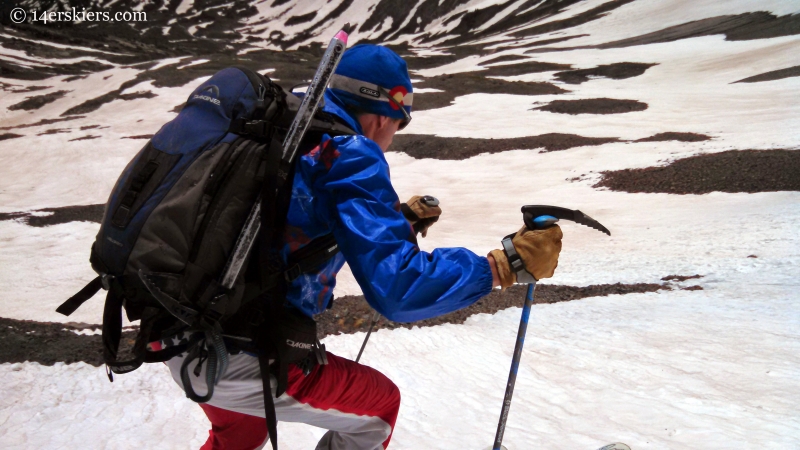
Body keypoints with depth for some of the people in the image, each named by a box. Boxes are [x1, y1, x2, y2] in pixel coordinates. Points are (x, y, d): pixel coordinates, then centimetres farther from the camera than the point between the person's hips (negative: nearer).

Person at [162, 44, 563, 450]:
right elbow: (397, 289, -21)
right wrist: (505, 265, -14)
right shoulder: (350, 154, -14)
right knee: (378, 407, 16)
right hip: (240, 361, -8)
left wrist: (395, 221, 29)